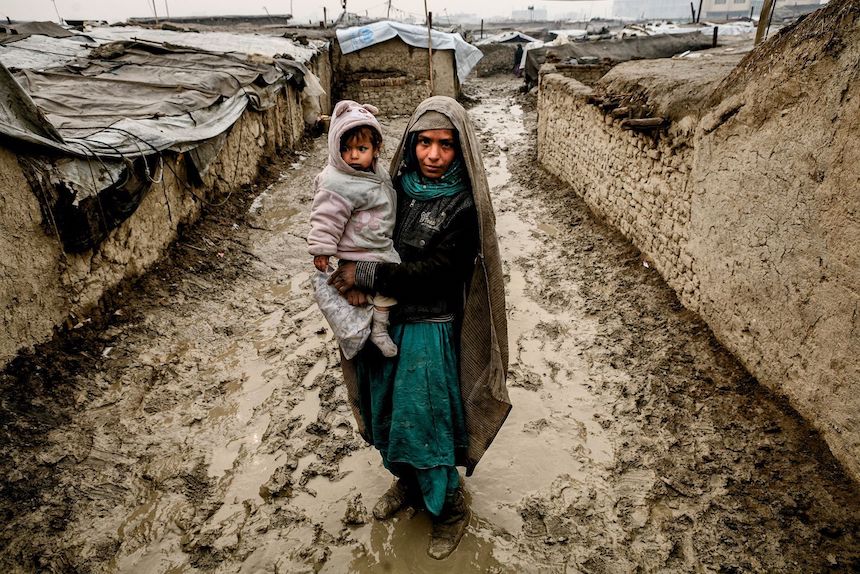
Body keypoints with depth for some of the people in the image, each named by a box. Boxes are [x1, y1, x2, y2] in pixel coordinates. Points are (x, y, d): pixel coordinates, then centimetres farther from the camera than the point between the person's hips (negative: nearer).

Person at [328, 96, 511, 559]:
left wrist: (365, 275, -20)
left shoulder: (464, 205, -17)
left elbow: (432, 272, -22)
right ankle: (407, 482, 47)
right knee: (387, 413, 20)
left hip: (431, 330, -5)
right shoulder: (398, 186, -2)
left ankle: (449, 507, 31)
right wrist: (353, 279, -14)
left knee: (424, 421, 4)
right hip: (385, 321, 6)